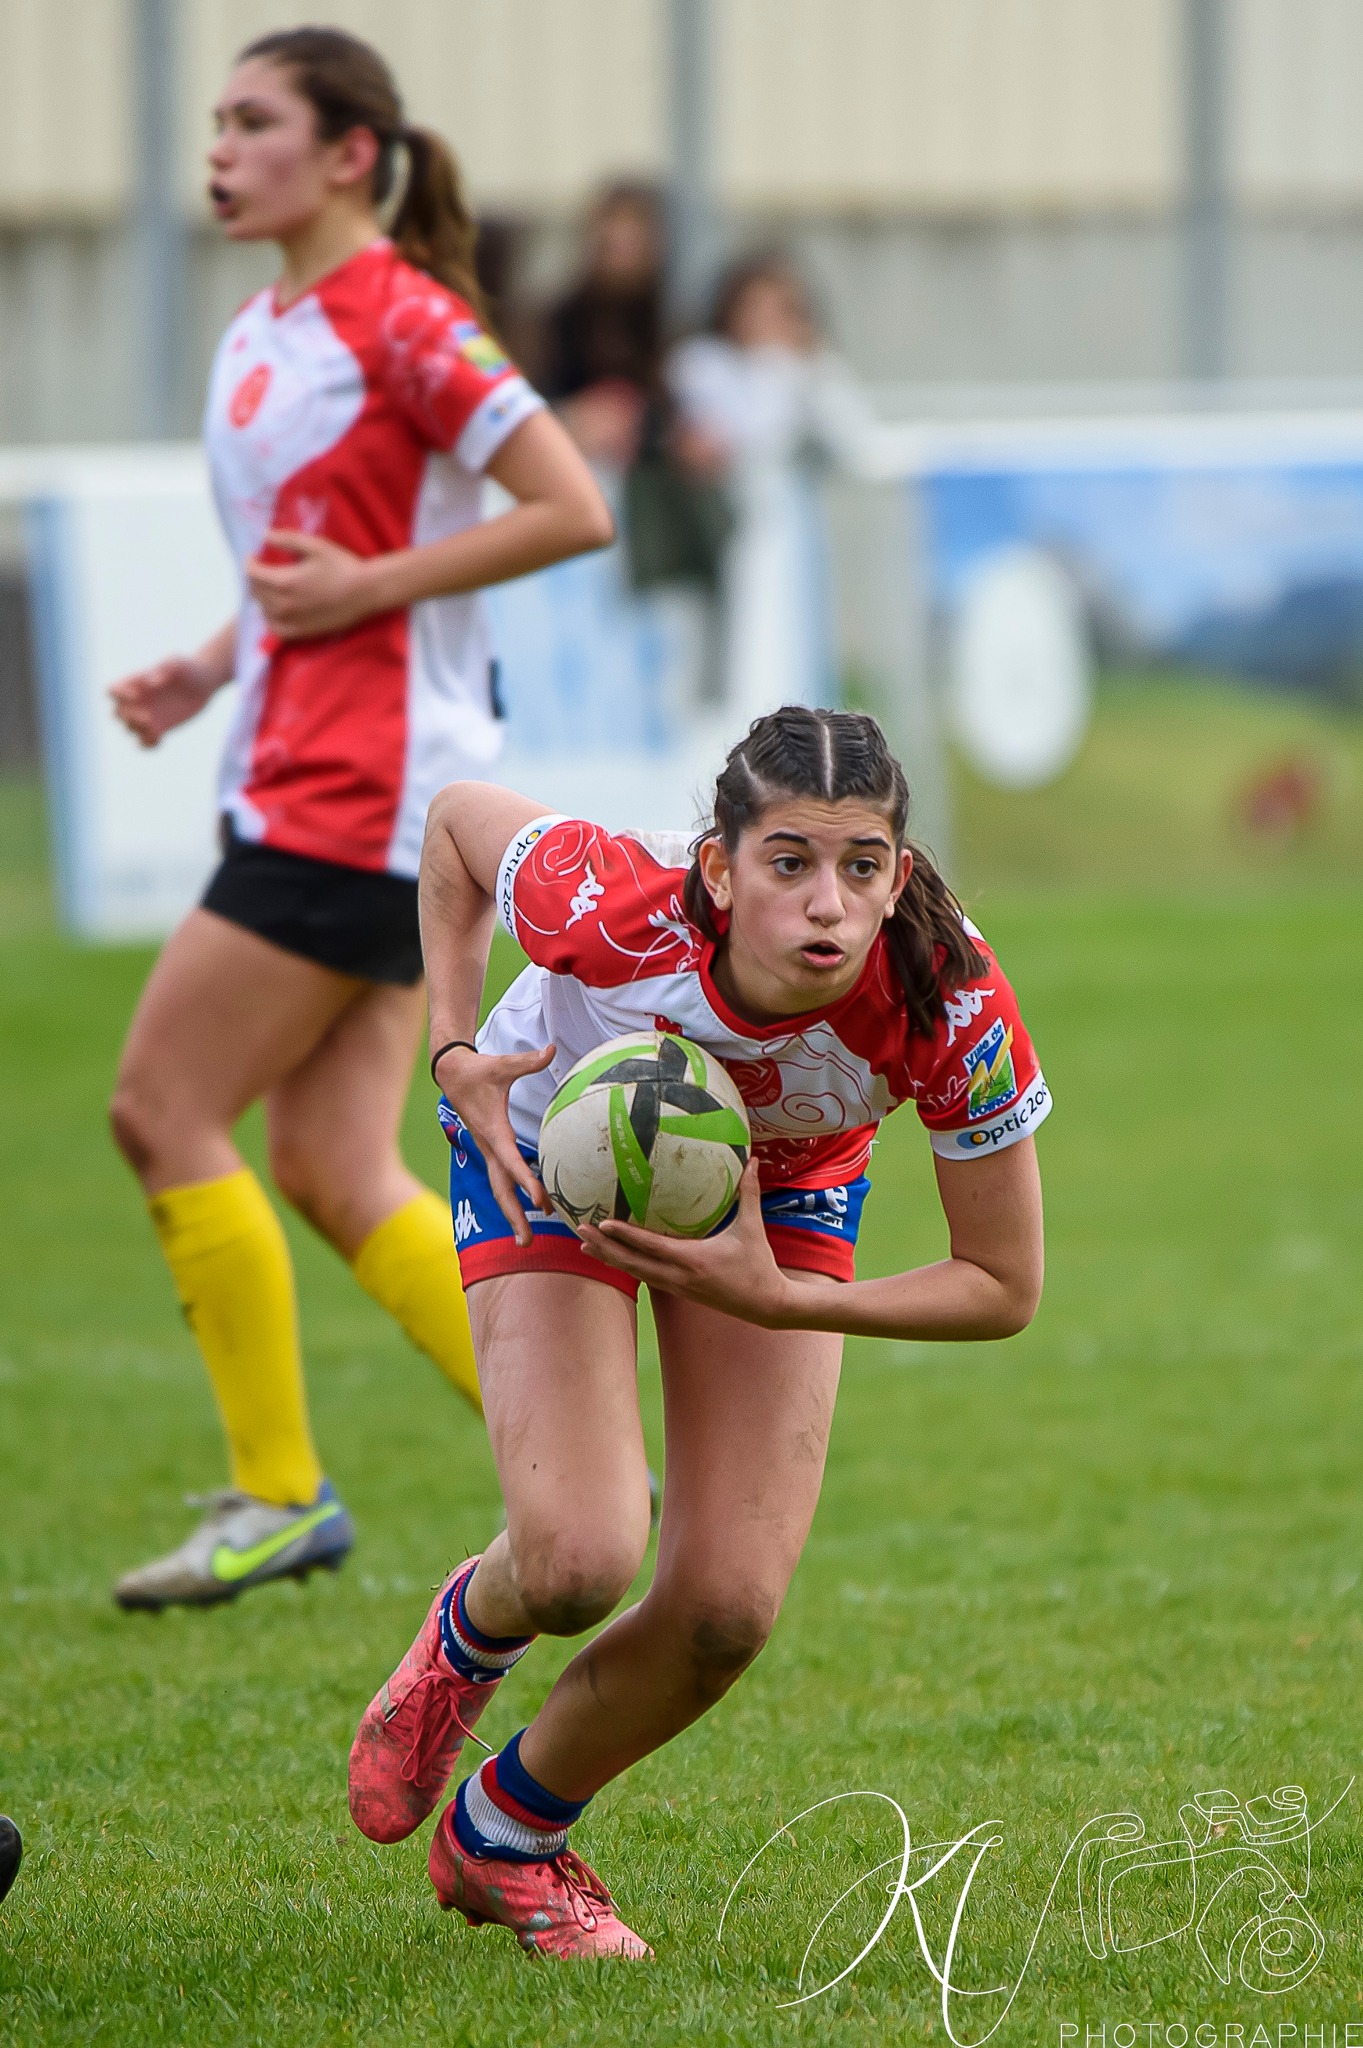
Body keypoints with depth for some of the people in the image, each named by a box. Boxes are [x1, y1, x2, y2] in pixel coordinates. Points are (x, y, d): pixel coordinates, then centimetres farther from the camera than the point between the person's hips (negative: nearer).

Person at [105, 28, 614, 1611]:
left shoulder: (400, 320, -11)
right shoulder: (259, 339, 16)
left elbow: (573, 514, -16)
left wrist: (364, 586, -17)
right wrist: (204, 672, 10)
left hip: (363, 796, -9)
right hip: (299, 784, 9)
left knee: (164, 1108, -8)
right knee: (333, 1173, 4)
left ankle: (277, 1492, -1)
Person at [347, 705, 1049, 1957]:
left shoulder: (953, 1012, -37)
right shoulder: (609, 907, -39)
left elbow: (1004, 1289, -22)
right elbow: (456, 819, -14)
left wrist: (776, 1301, -31)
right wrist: (455, 1054, -23)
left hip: (781, 1188, 2)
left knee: (729, 1607, -9)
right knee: (579, 1563, -21)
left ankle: (505, 1836, 21)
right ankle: (468, 1637, 19)